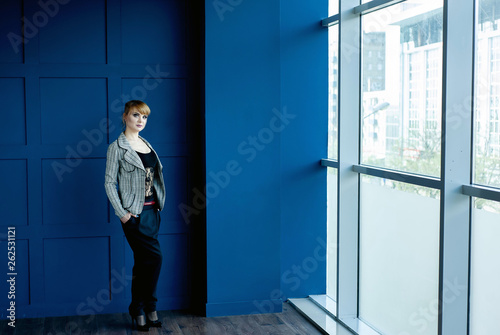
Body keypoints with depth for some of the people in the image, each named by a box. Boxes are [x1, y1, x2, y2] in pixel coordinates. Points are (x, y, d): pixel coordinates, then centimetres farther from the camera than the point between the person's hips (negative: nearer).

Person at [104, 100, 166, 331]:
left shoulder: (146, 144, 14)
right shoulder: (117, 147, -6)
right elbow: (109, 182, -9)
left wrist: (158, 204, 11)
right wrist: (122, 213, -15)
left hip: (152, 210, 7)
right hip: (135, 213, -6)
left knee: (143, 262, 9)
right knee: (154, 257, -10)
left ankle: (139, 312, 17)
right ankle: (148, 308, 5)